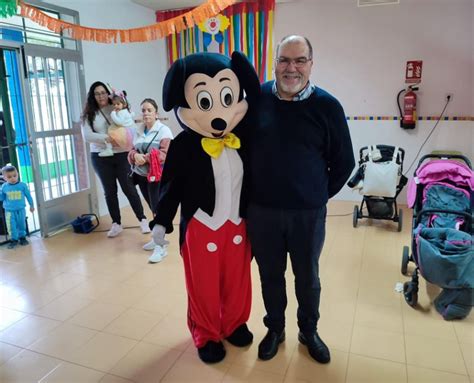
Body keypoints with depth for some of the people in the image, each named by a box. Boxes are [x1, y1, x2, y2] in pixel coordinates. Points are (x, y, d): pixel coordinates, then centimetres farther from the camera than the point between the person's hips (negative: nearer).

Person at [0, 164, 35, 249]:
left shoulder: (22, 185, -7)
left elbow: (28, 196, 3)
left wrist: (31, 205, 9)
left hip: (20, 209, 0)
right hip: (9, 211, 0)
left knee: (21, 224, 12)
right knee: (11, 226, 2)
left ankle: (22, 237, 29)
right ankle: (14, 239, 16)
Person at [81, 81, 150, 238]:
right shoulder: (89, 114, 4)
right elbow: (87, 136, -7)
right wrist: (107, 139, -18)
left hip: (121, 155, -2)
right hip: (101, 157, 2)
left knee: (129, 188, 0)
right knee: (110, 191, 11)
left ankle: (142, 219, 10)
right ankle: (116, 223, 23)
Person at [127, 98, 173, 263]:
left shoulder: (164, 130, -8)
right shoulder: (138, 131, 12)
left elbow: (166, 154, -16)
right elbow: (132, 151, 12)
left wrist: (145, 157, -22)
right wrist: (136, 155, -12)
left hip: (157, 176, -6)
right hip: (141, 175, 6)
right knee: (153, 208, 15)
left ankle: (160, 247, -3)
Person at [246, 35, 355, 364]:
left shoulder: (328, 106, -7)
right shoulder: (256, 98, -3)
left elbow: (344, 162, 2)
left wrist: (320, 195, 3)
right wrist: (250, 192, 6)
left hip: (308, 214, -1)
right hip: (261, 211, 1)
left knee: (308, 278, 17)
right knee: (270, 274, 17)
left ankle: (309, 331, 42)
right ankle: (275, 329, 41)